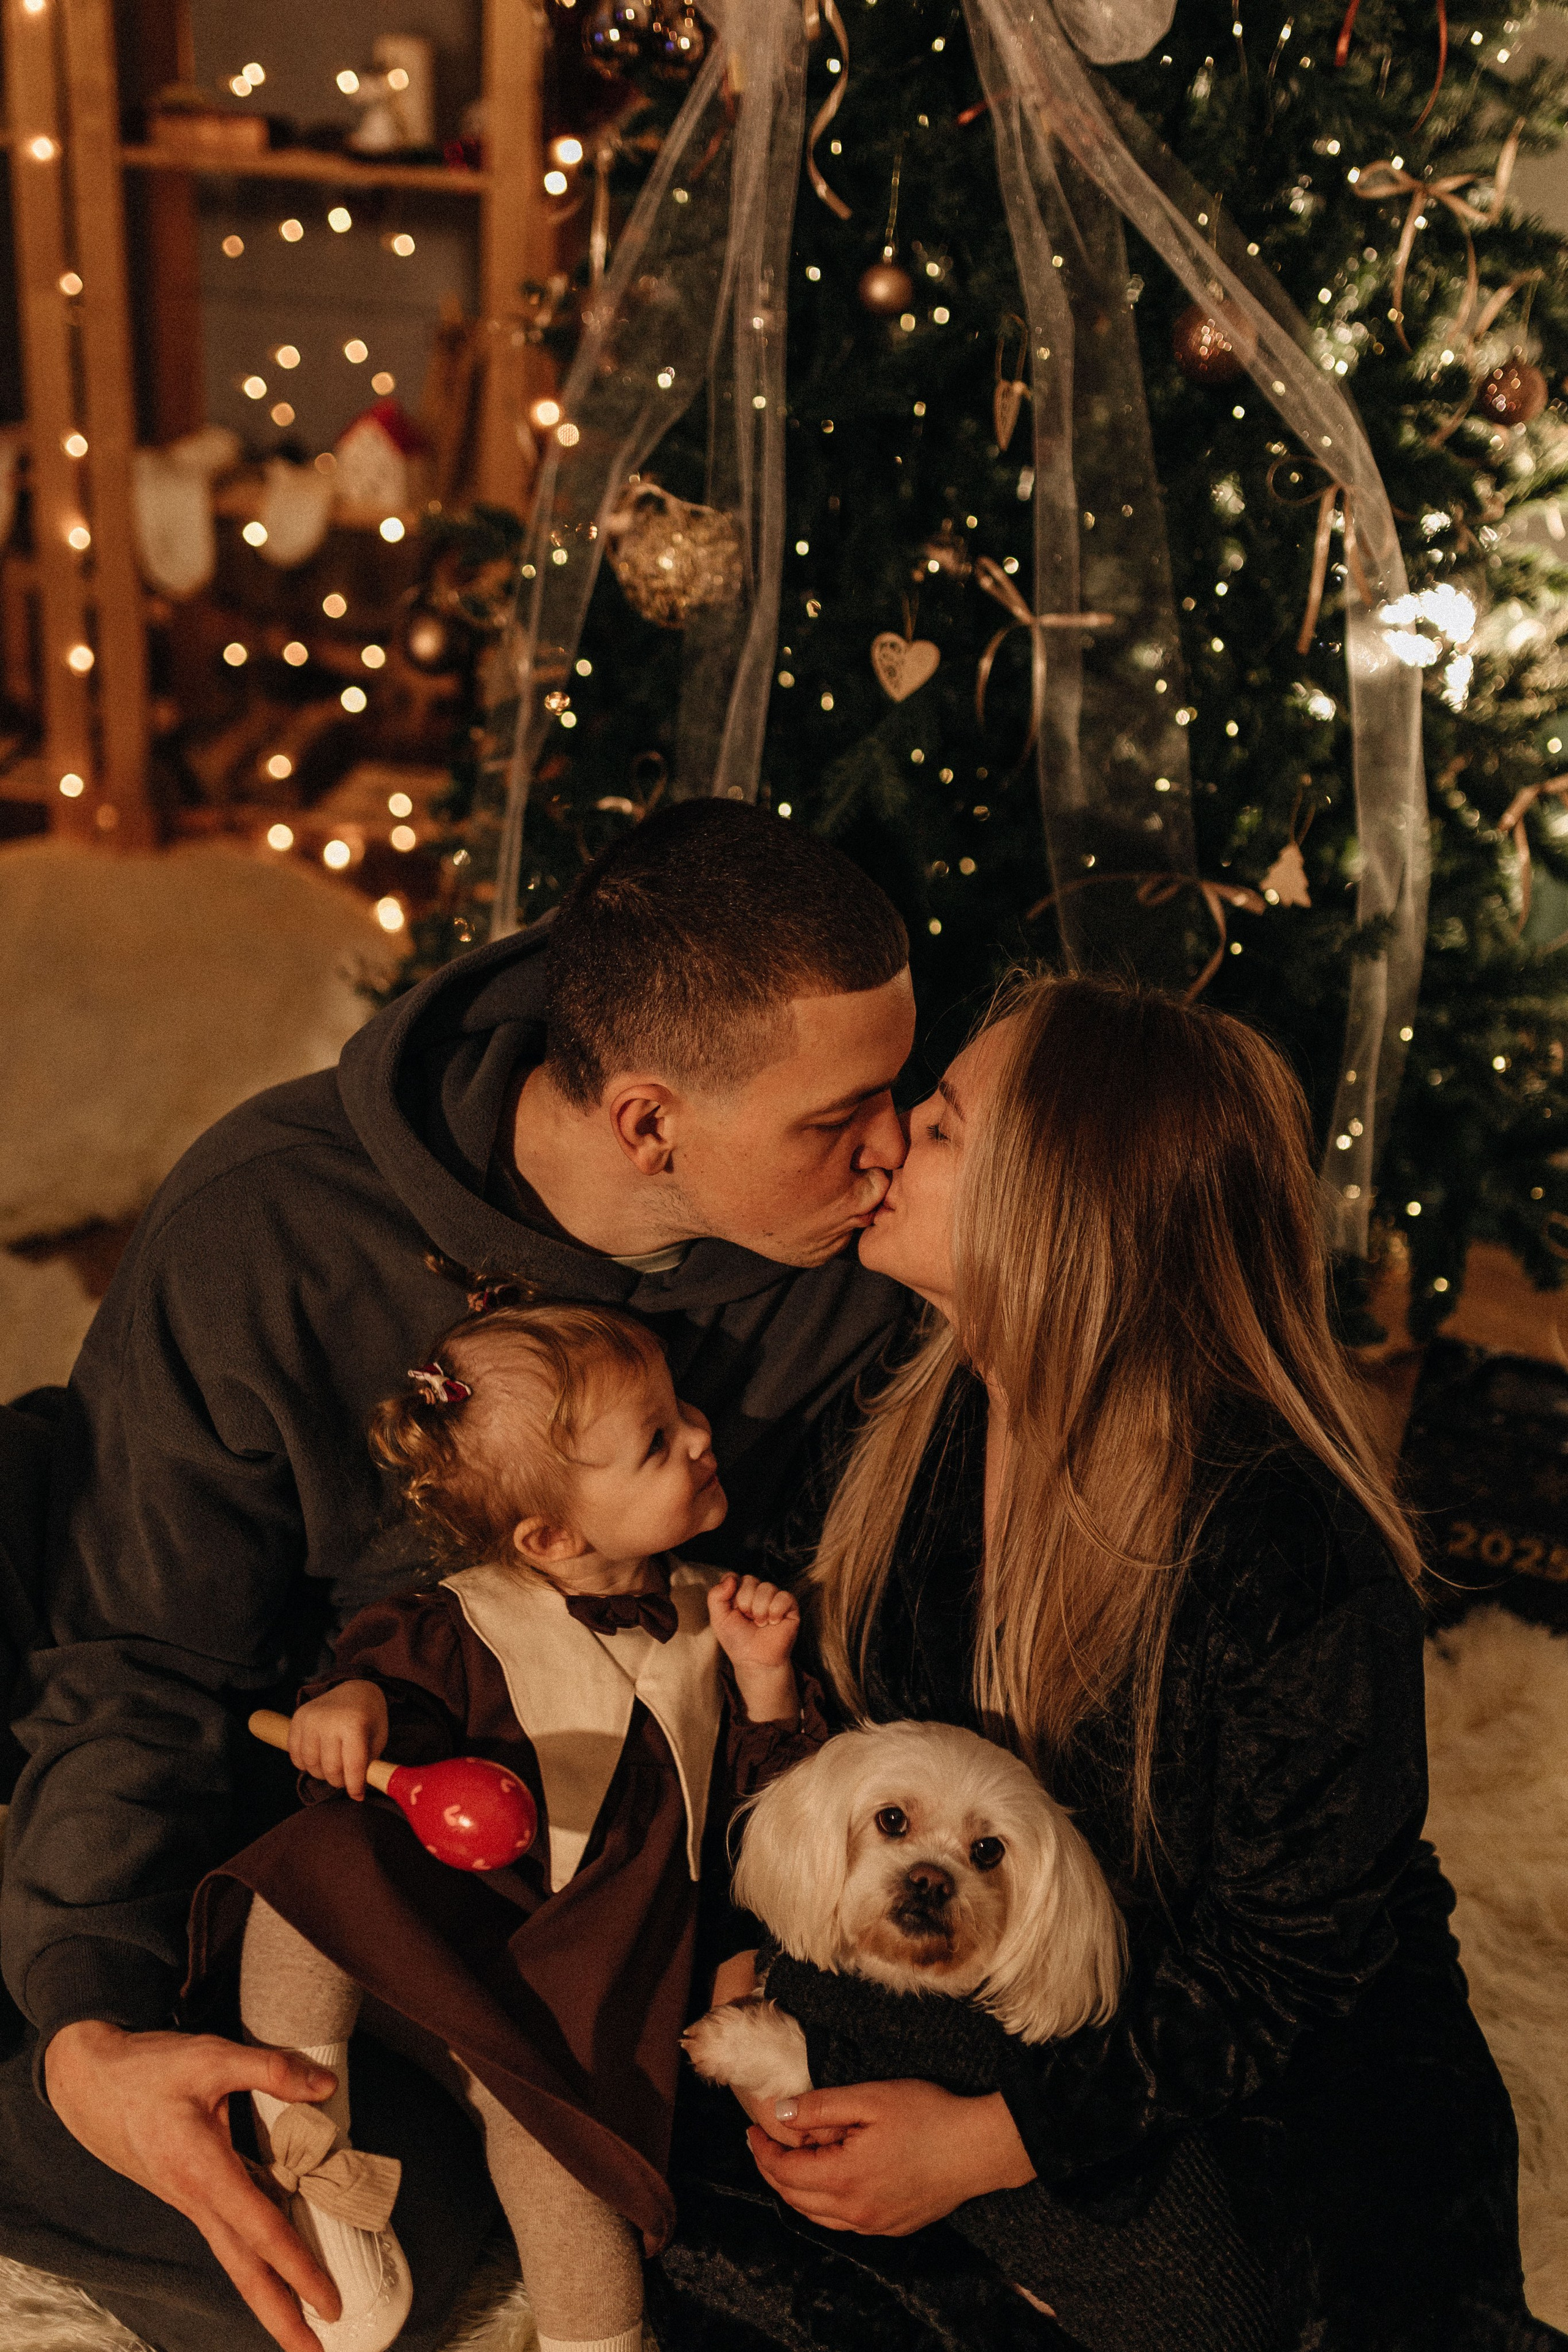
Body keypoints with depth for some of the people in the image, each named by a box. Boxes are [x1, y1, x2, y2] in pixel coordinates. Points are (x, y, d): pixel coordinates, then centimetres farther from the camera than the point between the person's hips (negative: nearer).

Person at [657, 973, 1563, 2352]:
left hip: (1268, 2118, -5)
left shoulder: (1285, 1551, -29)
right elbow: (875, 1749, 6)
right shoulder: (945, 1422, -7)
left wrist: (991, 2141, -23)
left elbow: (1291, 1957, -21)